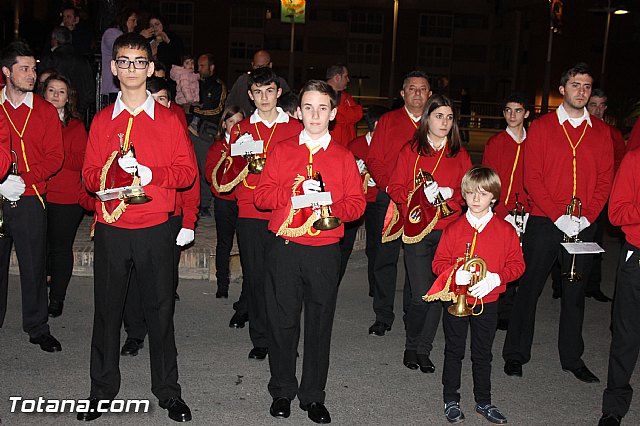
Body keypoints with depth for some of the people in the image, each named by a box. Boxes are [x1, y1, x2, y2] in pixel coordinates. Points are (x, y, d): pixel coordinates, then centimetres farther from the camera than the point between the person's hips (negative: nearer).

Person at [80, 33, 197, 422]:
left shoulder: (169, 120, 4)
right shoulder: (102, 121, 9)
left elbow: (188, 171, 1)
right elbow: (89, 174, 6)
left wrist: (151, 174, -16)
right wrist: (114, 173, -16)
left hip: (156, 230, -1)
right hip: (111, 230, 1)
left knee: (161, 310, 7)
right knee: (107, 309, 9)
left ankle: (168, 390, 21)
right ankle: (103, 389, 25)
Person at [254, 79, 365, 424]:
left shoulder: (343, 157, 7)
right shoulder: (282, 150, 6)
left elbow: (356, 203, 2)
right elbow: (262, 195, -2)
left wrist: (330, 204, -16)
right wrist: (297, 190, -16)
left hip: (324, 252, 0)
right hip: (284, 249, 0)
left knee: (320, 324, 7)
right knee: (282, 320, 7)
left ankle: (313, 396, 22)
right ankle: (282, 391, 24)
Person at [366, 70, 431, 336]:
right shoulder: (388, 121, 7)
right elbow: (374, 159, 3)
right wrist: (387, 185, -12)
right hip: (390, 201, 0)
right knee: (386, 257, 2)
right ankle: (383, 317, 13)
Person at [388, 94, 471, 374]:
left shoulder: (460, 154, 12)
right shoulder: (410, 151, 5)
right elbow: (396, 188, 2)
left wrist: (448, 194, -9)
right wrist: (421, 195, -15)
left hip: (449, 230, 3)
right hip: (417, 230, -2)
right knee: (422, 295, -8)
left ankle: (423, 350, 19)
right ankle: (411, 345, 17)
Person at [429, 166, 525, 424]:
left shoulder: (505, 230, -4)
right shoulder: (454, 229, -5)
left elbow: (517, 264, -1)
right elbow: (439, 262, -1)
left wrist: (495, 278, -18)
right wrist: (455, 274, -21)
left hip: (487, 301, 1)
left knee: (483, 353, 15)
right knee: (454, 352, 12)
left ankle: (483, 402, 30)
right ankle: (451, 400, 26)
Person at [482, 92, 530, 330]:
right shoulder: (495, 143, 3)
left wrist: (528, 213, 1)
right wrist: (504, 214, -10)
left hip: (525, 218, 3)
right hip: (499, 215, -3)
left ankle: (507, 314, 14)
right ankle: (503, 315, 6)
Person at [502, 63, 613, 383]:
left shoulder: (601, 132, 9)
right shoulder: (542, 126, 0)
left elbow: (605, 179, 6)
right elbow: (532, 177, -6)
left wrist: (586, 217, -8)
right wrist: (558, 216, -14)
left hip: (583, 226, 3)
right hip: (544, 222, -3)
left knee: (575, 291, 12)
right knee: (529, 287, 4)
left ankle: (572, 357, 25)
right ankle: (516, 354, 17)